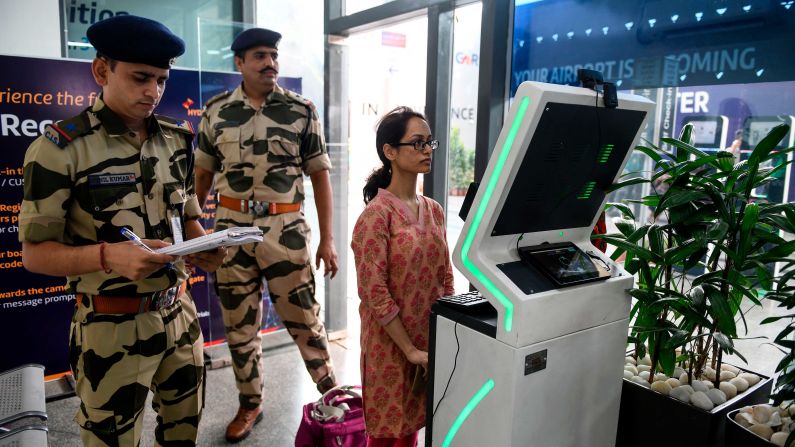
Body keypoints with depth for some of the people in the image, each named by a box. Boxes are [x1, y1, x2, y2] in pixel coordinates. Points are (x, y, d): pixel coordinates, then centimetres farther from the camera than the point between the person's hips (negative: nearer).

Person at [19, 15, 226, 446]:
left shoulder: (177, 139, 3)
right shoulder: (60, 147, -13)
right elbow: (35, 253, -11)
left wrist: (204, 248, -9)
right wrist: (109, 254, -28)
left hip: (180, 315, 5)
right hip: (112, 329, -4)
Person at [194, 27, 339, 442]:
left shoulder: (301, 110, -1)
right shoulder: (217, 111, 4)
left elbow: (319, 175, 2)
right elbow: (203, 174, 12)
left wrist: (327, 238, -2)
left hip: (285, 228, -2)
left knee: (303, 318, 4)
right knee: (238, 324, 12)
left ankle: (332, 393, 25)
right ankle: (249, 404, 31)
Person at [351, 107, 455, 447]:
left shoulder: (434, 211, 6)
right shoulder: (376, 214, -15)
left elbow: (445, 279, 10)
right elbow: (374, 293, -19)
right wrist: (410, 350, -16)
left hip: (431, 342, 6)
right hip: (392, 346, -5)